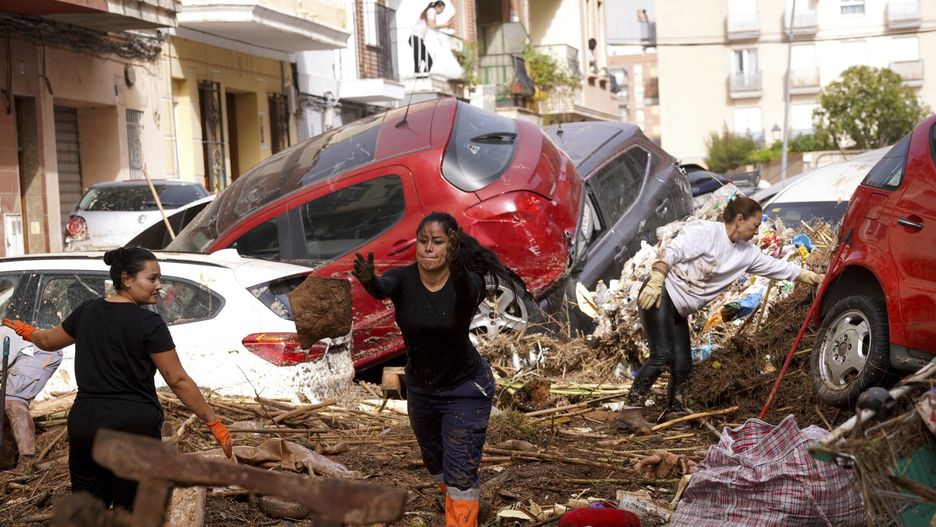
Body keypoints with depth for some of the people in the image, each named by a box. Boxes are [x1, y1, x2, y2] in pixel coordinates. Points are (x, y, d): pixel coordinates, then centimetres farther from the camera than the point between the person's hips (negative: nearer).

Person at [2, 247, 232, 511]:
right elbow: (178, 381, -12)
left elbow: (48, 341, 23)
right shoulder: (148, 323, -12)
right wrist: (214, 423, -7)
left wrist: (27, 331, 46)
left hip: (84, 423, 5)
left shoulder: (87, 311, 5)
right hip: (133, 428, -5)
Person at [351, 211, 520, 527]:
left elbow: (466, 290, -48)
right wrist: (368, 281, -65)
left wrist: (457, 267, -71)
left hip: (465, 388, -4)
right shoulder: (403, 279, -18)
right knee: (436, 465, 24)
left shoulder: (468, 282, -25)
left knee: (460, 473, -9)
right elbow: (381, 289, -40)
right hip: (420, 388, 5)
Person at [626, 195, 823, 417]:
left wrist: (813, 277, 12)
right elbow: (671, 252, -20)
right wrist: (655, 281, -31)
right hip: (659, 297, -8)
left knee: (682, 366, 4)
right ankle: (631, 409, -16)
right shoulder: (706, 231, -13)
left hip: (679, 312, 9)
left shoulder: (746, 253, 10)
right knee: (662, 356, -19)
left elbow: (777, 267, 14)